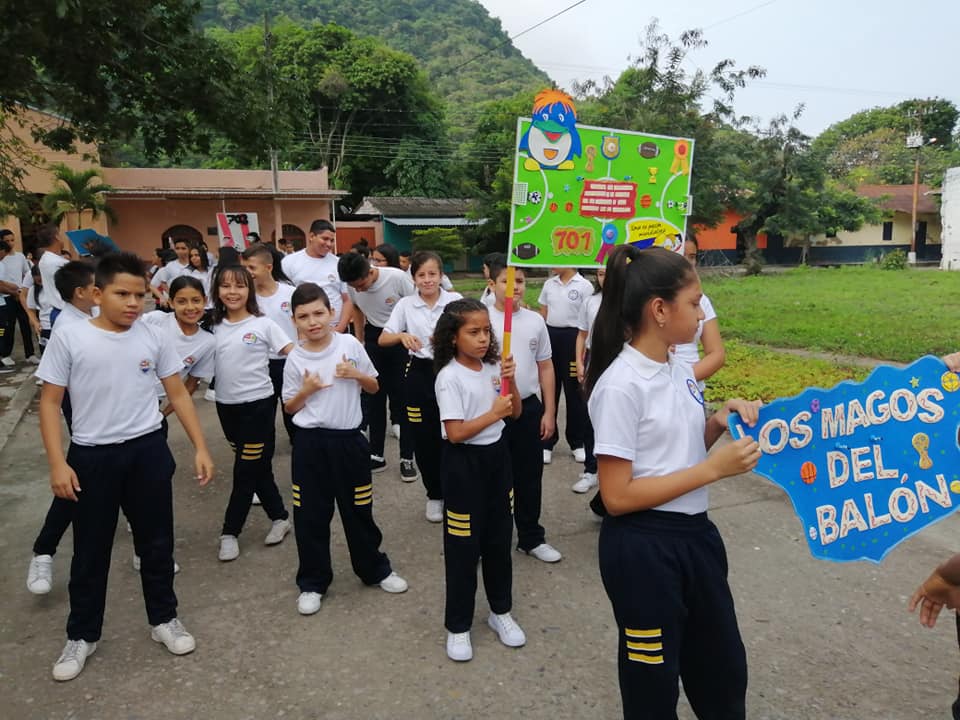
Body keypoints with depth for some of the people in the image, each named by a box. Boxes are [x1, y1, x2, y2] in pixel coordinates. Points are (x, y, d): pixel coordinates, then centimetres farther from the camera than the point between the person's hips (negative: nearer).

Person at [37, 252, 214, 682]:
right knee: (90, 550, 12)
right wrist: (57, 463, -10)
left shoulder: (153, 338, -2)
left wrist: (200, 448, 1)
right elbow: (50, 403, -4)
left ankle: (164, 619, 33)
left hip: (148, 451, 2)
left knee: (156, 542, 13)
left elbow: (178, 394, 5)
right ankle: (81, 635, 32)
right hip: (92, 455, -2)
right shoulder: (69, 338, -8)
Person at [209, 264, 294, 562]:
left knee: (245, 471, 2)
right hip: (226, 405, 4)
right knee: (256, 467, 13)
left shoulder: (263, 324, -7)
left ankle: (230, 532, 15)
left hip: (258, 404, -4)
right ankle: (279, 517, 28)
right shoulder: (214, 327, 5)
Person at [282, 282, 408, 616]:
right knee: (310, 516, 7)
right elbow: (289, 407, 5)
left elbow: (373, 387, 6)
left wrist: (356, 374, -13)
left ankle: (375, 569, 33)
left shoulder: (350, 345, -4)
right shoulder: (295, 359, -4)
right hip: (310, 443, 0)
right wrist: (306, 391, -14)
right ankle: (312, 582, 25)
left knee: (358, 510, 12)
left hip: (348, 439, 0)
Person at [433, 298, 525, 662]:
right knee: (463, 547, 5)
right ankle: (457, 626, 22)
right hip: (464, 463, -6)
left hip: (496, 456, 6)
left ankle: (500, 611, 36)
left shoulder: (494, 368, 1)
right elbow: (455, 433, -20)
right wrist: (493, 413, -20)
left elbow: (515, 413, 5)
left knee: (499, 538, 17)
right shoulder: (449, 377, -16)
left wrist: (511, 380, -10)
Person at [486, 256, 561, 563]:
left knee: (529, 477, 14)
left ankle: (531, 537, 30)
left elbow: (545, 368, 9)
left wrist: (548, 411, 7)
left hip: (528, 408, 3)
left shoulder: (535, 321, 3)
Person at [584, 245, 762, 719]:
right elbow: (616, 496, -22)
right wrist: (714, 469, -21)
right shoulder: (621, 386, -21)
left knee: (725, 670, 24)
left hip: (694, 534, 8)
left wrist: (717, 425, -3)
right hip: (642, 548, -8)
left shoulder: (679, 369, 3)